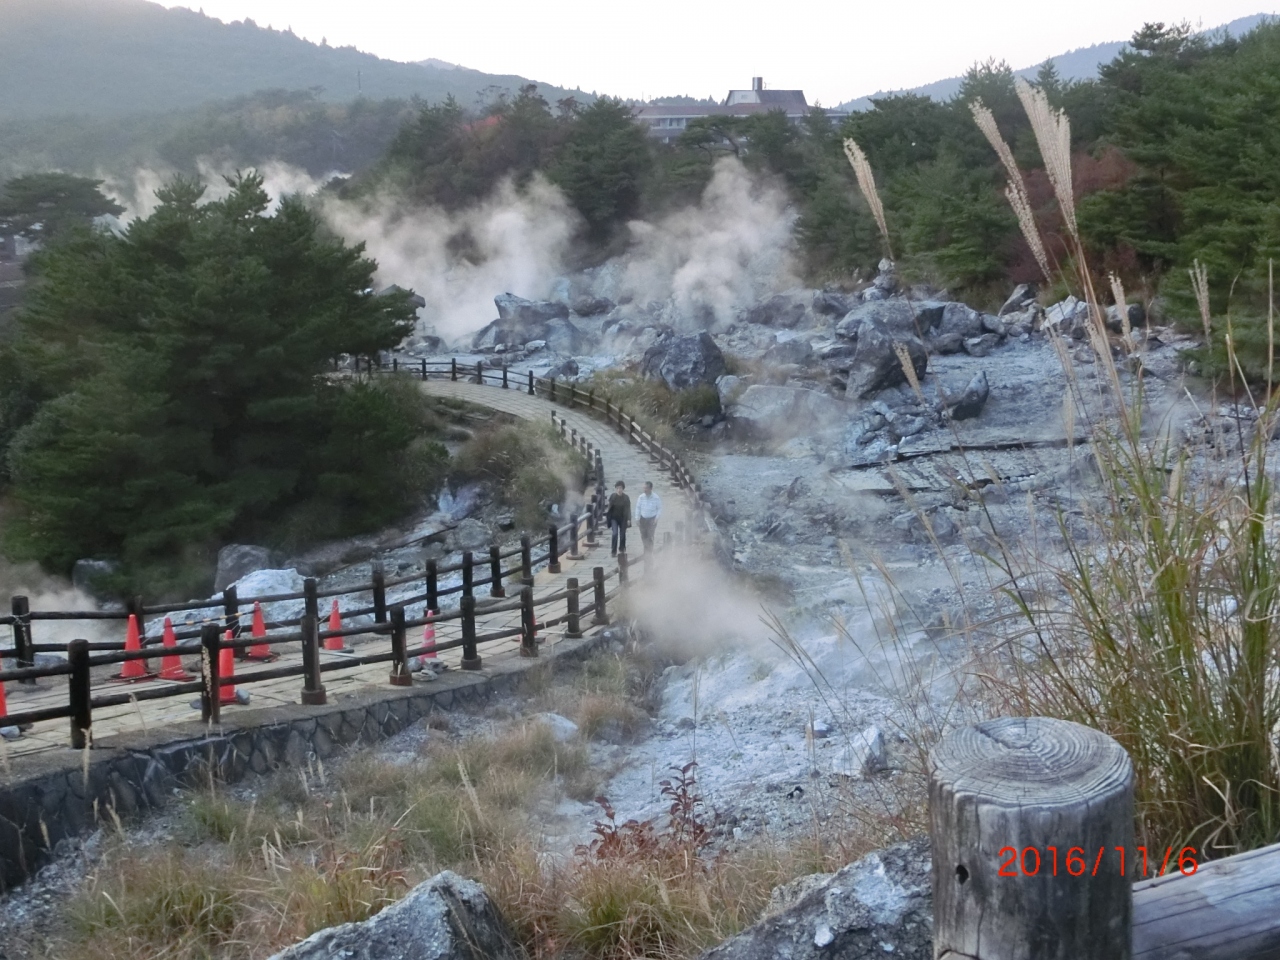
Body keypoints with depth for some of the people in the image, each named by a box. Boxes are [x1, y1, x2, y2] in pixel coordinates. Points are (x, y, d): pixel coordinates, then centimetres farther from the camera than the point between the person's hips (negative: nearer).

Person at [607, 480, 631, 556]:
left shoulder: (626, 498, -8)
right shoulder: (613, 497, -6)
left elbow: (628, 509, -6)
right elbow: (610, 507, 0)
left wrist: (628, 519, -11)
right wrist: (608, 517, 1)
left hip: (623, 518, 1)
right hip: (614, 518, 0)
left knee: (622, 534, 12)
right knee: (615, 533, -13)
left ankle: (622, 548, 36)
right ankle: (613, 551, -8)